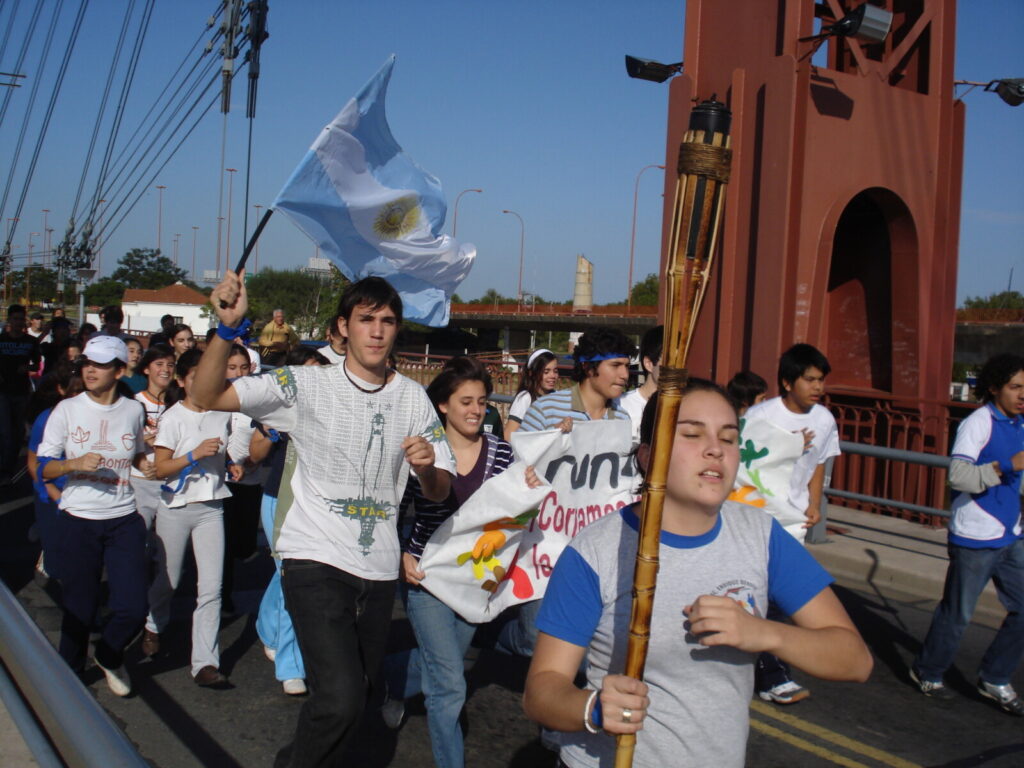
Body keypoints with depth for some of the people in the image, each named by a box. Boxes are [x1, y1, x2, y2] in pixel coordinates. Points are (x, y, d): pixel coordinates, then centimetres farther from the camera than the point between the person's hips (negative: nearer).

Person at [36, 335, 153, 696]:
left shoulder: (133, 410, 4)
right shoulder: (67, 409, -2)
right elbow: (44, 468, -2)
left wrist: (146, 465, 0)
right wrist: (75, 464, -21)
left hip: (124, 520, 1)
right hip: (78, 520, -1)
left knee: (132, 608, -4)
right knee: (79, 610, 6)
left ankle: (109, 656, 28)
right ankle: (69, 673, 33)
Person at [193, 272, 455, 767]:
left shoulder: (414, 399, 5)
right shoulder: (306, 385, -5)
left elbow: (440, 491, 6)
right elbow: (207, 396, -12)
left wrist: (427, 467, -16)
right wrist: (227, 328, -26)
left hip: (379, 570, 5)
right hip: (316, 560, -5)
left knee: (353, 699, 17)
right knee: (341, 697, -21)